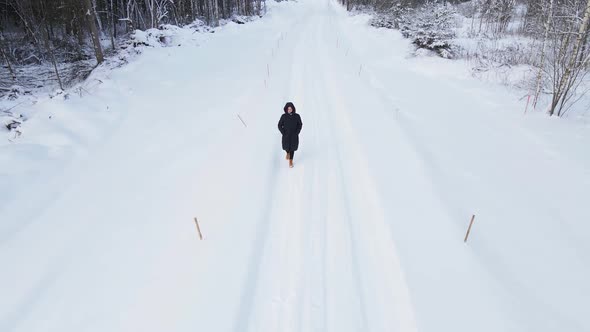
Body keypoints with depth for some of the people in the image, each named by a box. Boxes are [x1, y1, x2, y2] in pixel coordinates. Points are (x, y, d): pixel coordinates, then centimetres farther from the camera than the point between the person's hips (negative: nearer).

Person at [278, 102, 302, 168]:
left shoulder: (297, 116, -9)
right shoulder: (283, 116, -10)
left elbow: (300, 125, 0)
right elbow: (280, 125, -2)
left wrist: (297, 133, -8)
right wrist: (283, 133, -9)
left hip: (294, 136, 0)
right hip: (286, 135, 0)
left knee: (292, 148, 8)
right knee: (286, 147, 13)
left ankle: (291, 161, 26)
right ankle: (288, 153, 50)